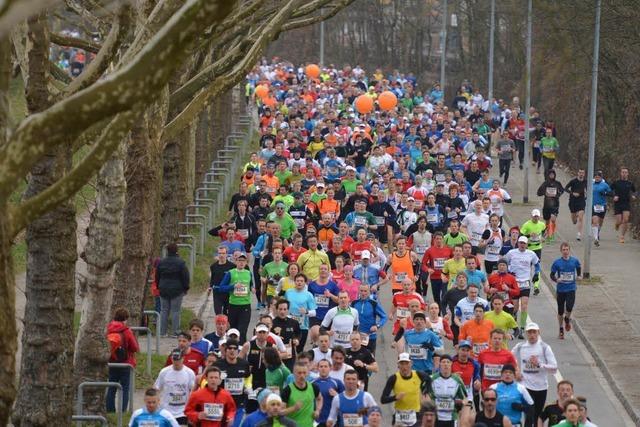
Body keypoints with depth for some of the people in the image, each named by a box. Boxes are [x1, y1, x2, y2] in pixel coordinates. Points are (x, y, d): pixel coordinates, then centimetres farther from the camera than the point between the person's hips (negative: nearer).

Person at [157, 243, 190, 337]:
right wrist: (186, 288, 3)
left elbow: (157, 276, 11)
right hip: (176, 290, -4)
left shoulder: (161, 262, 3)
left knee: (164, 311, 9)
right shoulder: (180, 262, -10)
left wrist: (159, 287, 21)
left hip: (164, 290, 4)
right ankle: (176, 332, -2)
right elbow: (185, 276, -8)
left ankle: (163, 332, 8)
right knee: (175, 311, -1)